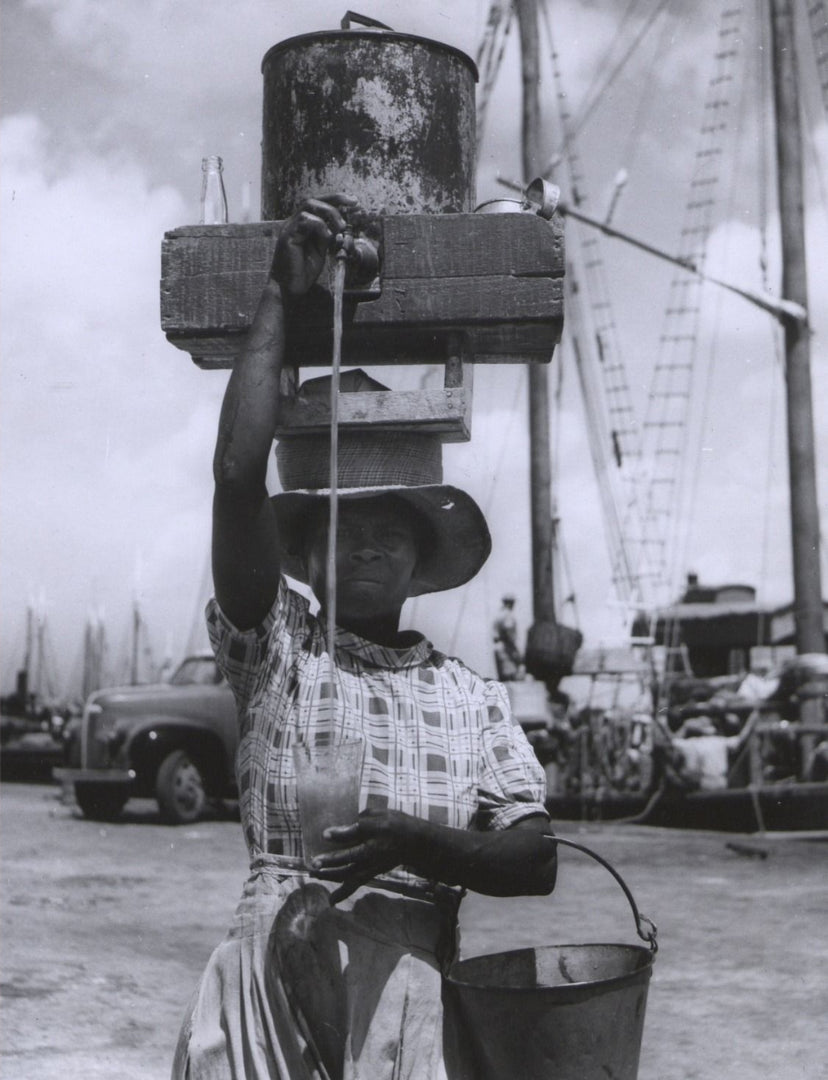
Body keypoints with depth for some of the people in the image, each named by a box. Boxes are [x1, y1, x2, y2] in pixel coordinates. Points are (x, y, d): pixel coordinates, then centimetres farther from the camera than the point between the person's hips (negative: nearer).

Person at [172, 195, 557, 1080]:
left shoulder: (471, 698, 16)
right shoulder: (274, 650, 11)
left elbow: (534, 861, 8)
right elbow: (237, 474, -2)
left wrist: (417, 841, -11)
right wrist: (278, 298, 0)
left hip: (412, 964, 1)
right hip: (275, 944, -1)